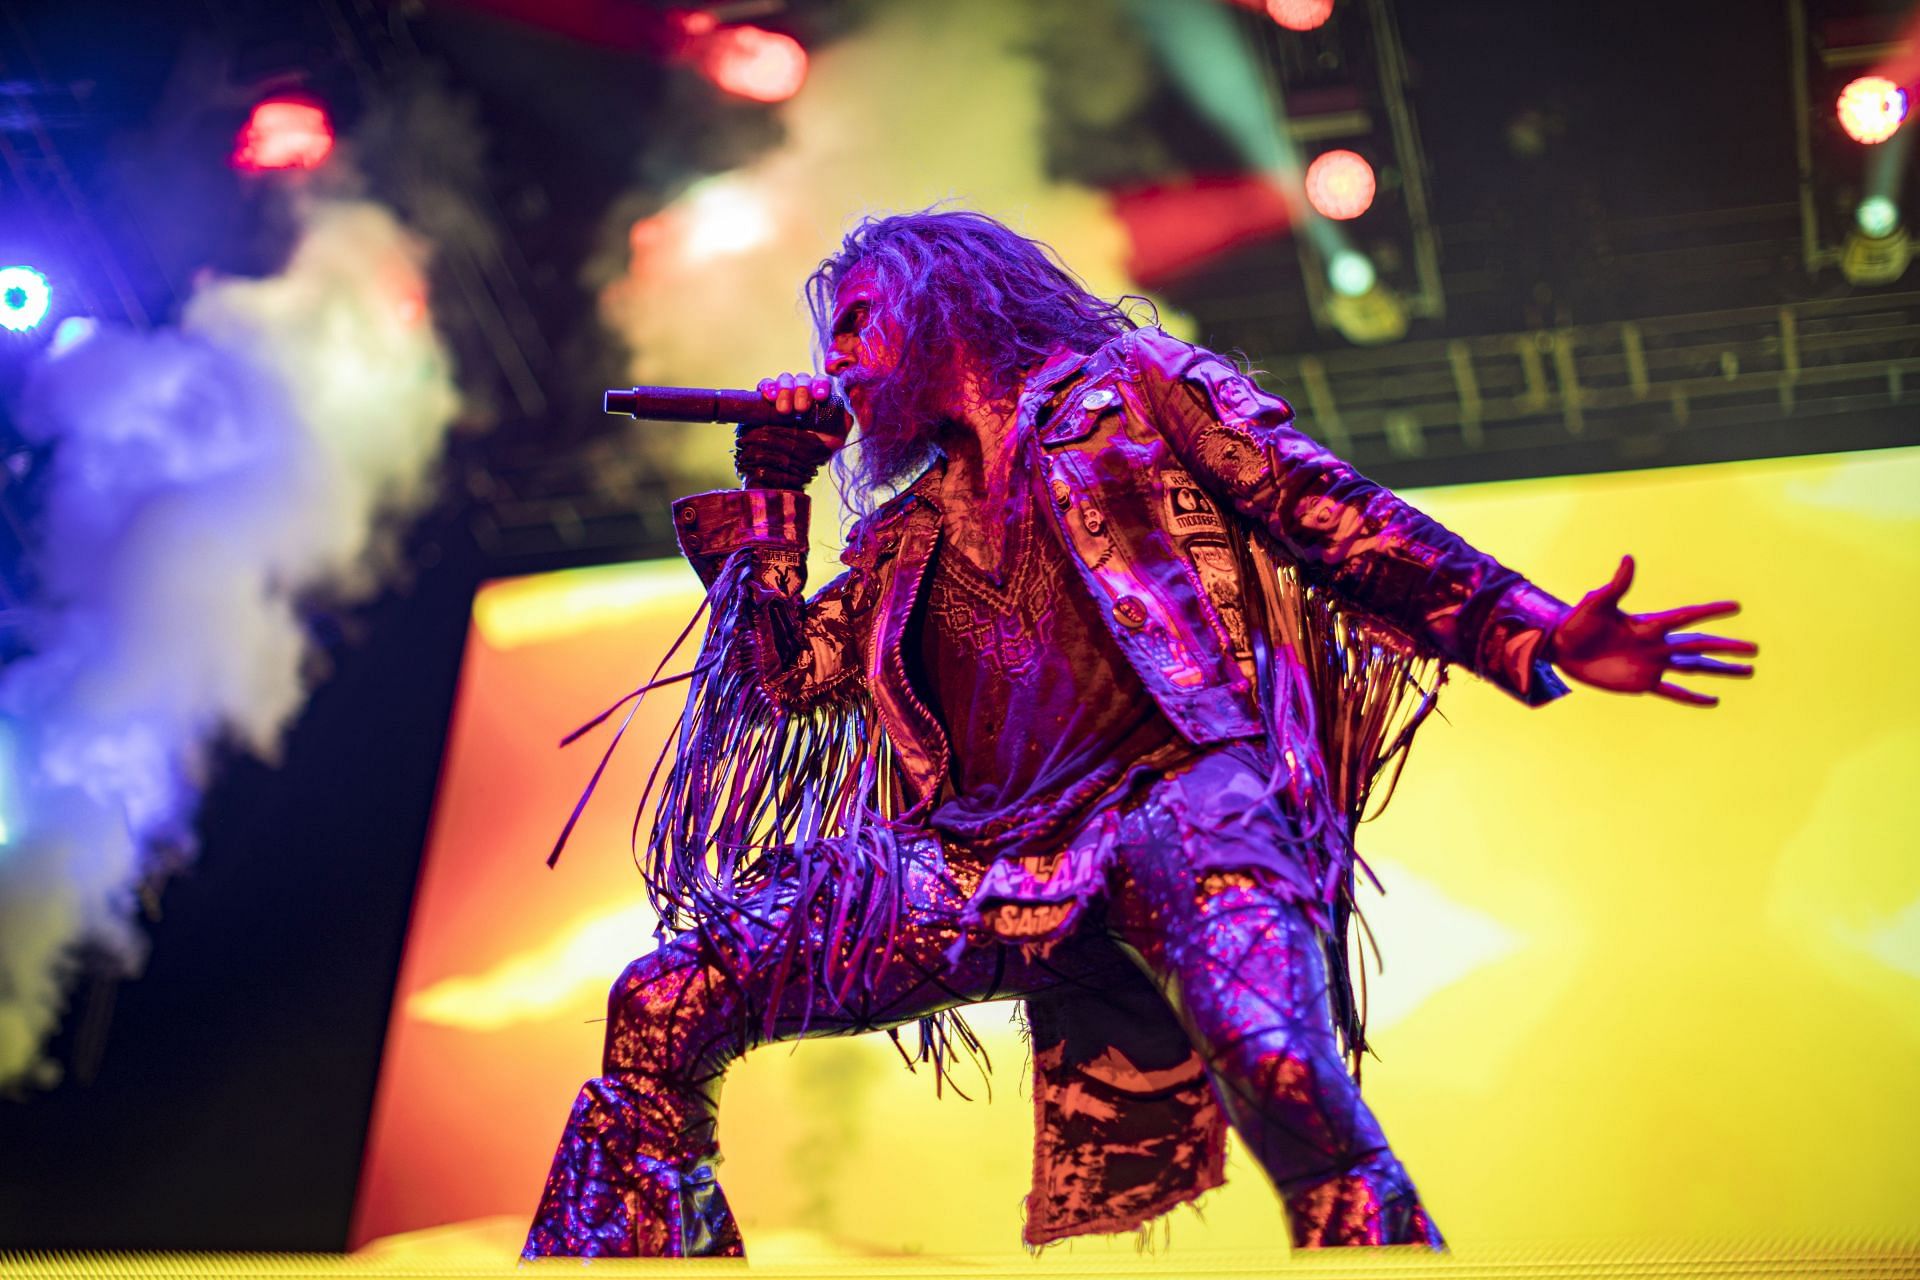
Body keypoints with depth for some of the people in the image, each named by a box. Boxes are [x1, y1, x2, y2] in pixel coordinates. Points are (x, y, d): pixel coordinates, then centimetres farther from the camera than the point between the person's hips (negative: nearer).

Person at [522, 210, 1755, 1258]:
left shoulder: (1131, 382, 15)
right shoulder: (913, 522, 28)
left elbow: (1343, 521, 5)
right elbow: (784, 676, 24)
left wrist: (1536, 636, -6)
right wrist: (774, 495, 22)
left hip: (1176, 786, -4)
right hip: (990, 853, 5)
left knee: (1273, 1058, -36)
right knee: (663, 1004, -12)